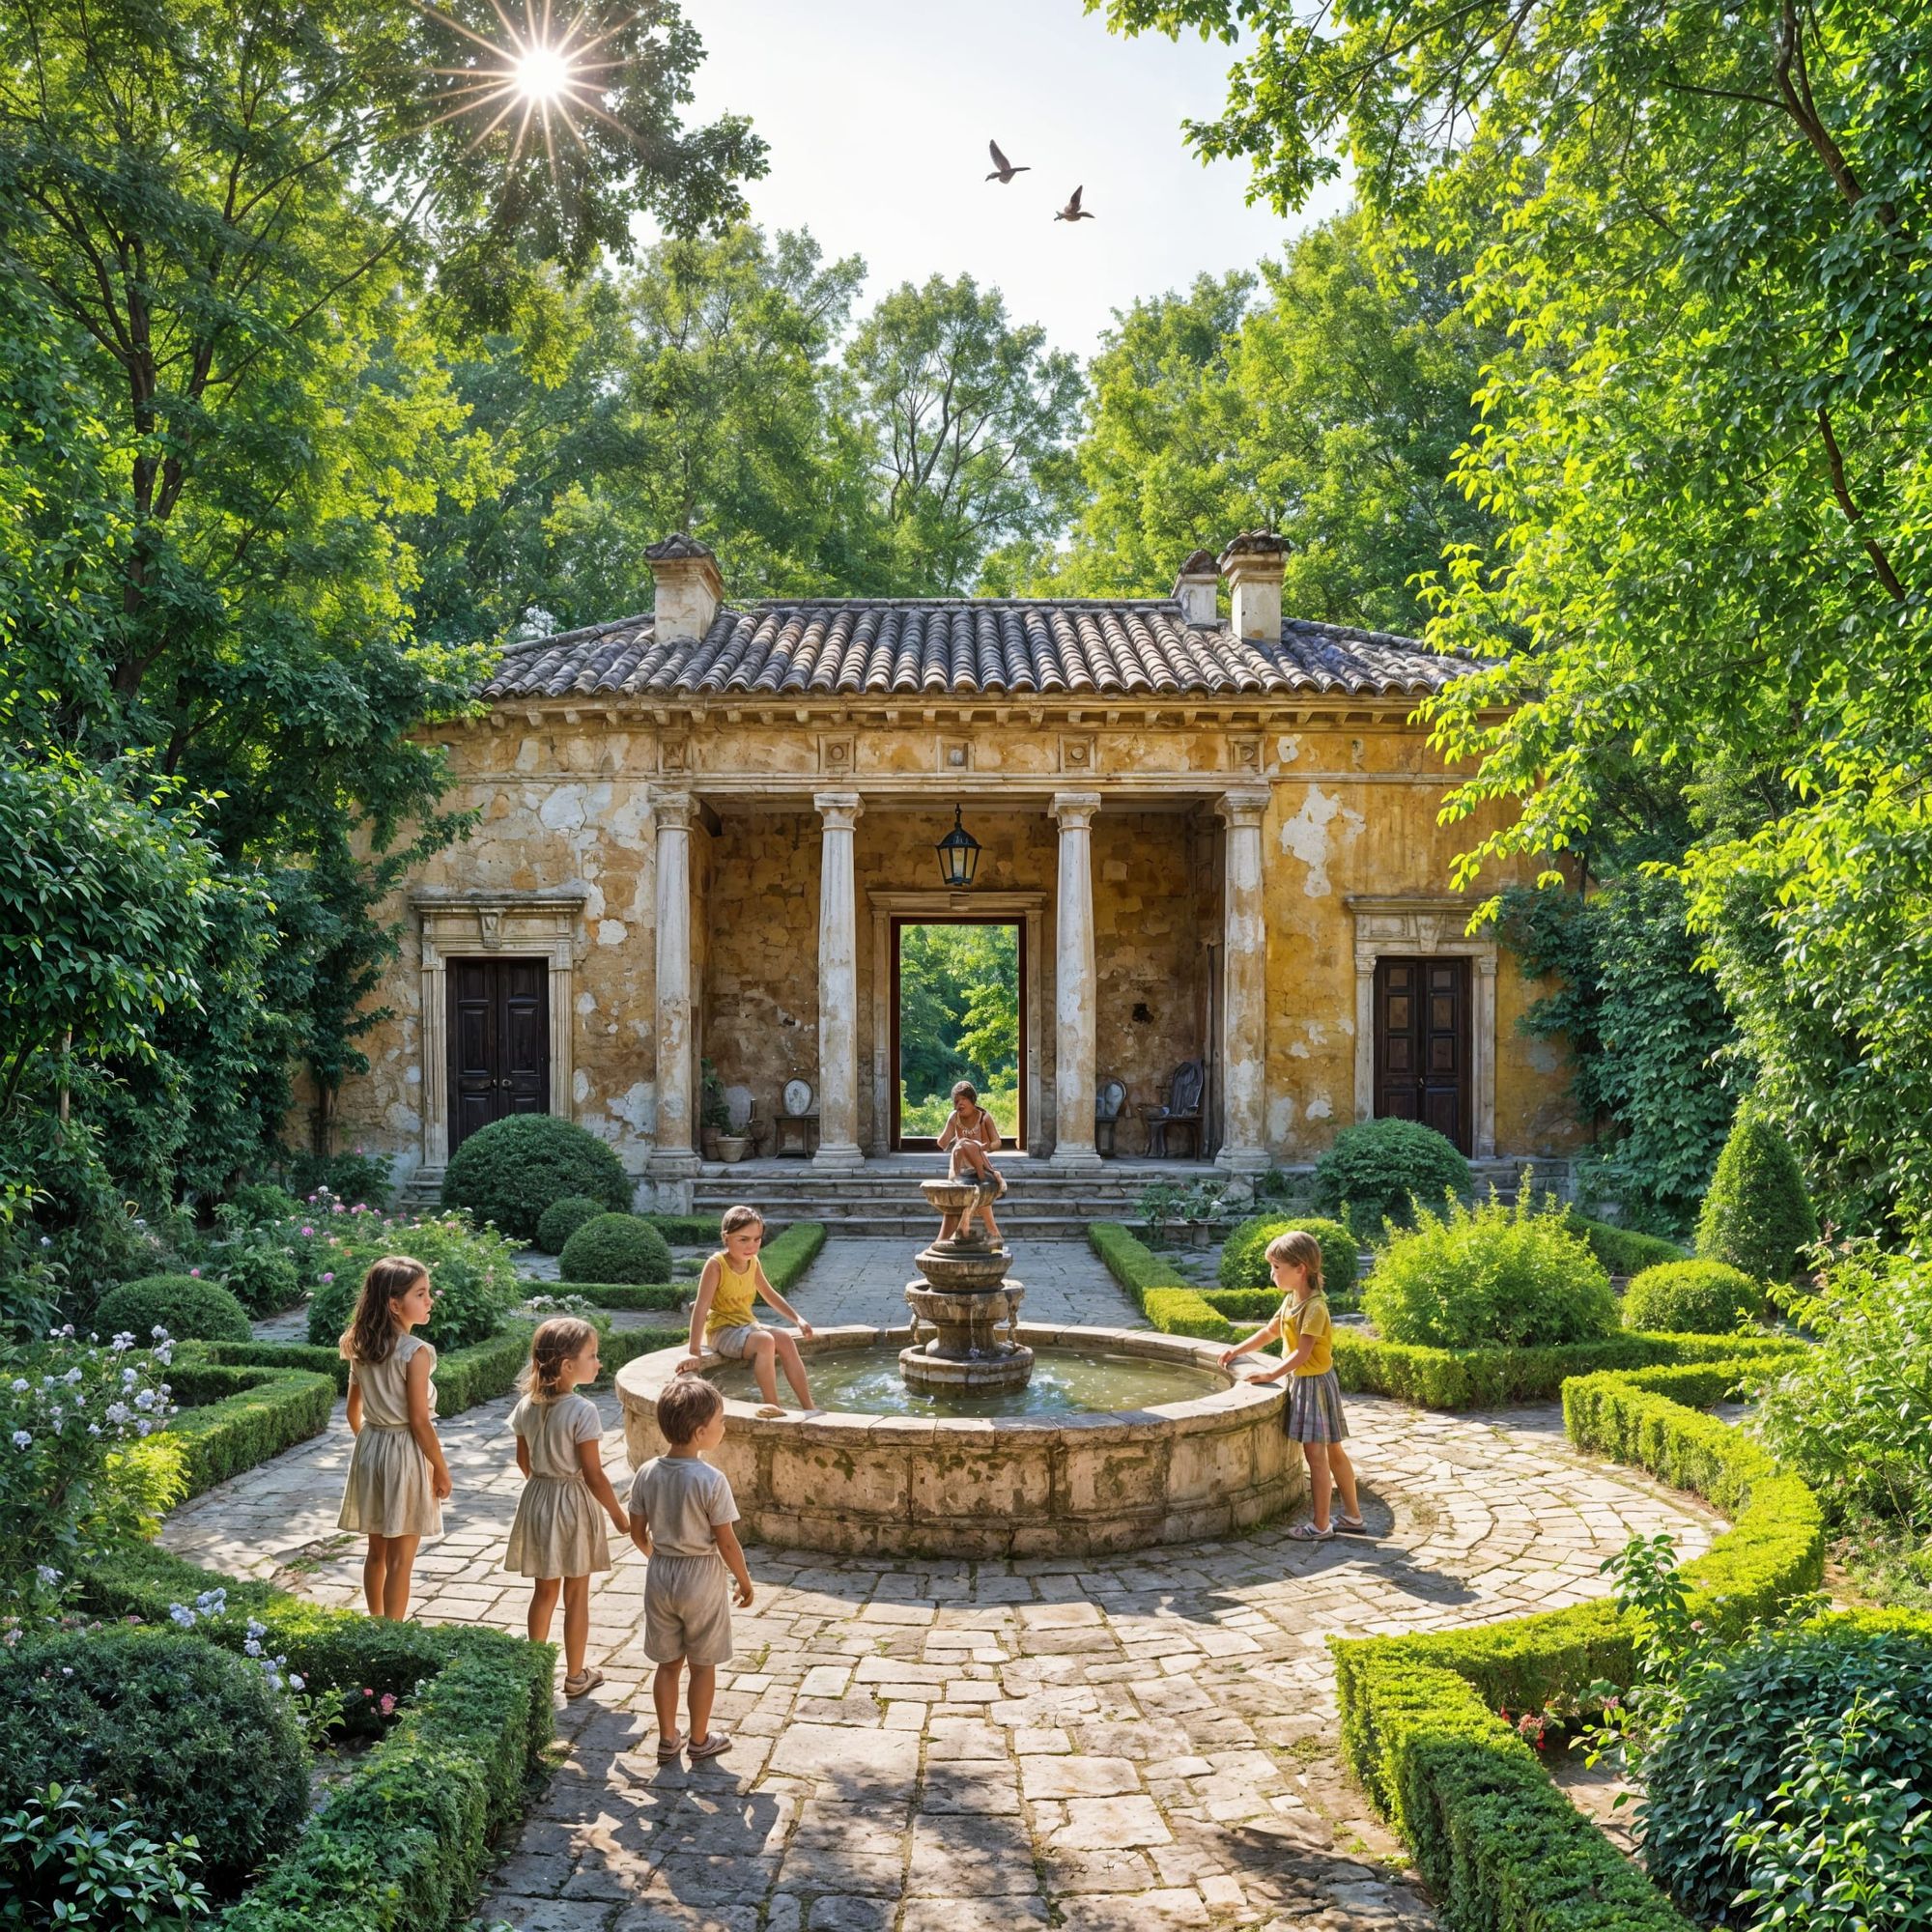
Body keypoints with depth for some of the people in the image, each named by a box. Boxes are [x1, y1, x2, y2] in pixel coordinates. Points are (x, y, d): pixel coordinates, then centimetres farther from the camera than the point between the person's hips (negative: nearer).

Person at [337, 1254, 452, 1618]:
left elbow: (354, 1412, 11)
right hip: (405, 1452, -7)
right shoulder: (415, 1352, -19)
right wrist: (441, 1470, -8)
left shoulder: (362, 1349, 3)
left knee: (376, 1550, 18)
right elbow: (419, 1421, -18)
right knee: (400, 1560, 2)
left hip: (369, 1449, 7)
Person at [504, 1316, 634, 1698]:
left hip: (537, 1499, 6)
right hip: (573, 1503, -5)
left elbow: (523, 1460, 8)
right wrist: (618, 1515, -8)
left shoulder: (527, 1406, -3)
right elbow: (593, 1474, -19)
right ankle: (575, 1676, 20)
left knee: (544, 1591, 19)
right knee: (576, 1595, 9)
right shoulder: (583, 1412, -22)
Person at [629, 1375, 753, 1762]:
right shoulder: (711, 1480, -22)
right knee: (703, 1665, 13)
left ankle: (667, 1739, 29)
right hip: (702, 1576, -4)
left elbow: (638, 1534, 2)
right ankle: (700, 1740, 26)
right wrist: (745, 1582, -1)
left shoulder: (647, 1474, -7)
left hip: (660, 1575, 4)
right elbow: (726, 1543, -17)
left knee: (668, 1663, 18)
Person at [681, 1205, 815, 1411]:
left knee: (785, 1341, -16)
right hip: (721, 1330, -7)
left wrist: (797, 1318, 12)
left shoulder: (753, 1263, 4)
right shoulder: (716, 1265, -18)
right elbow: (701, 1307, -24)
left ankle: (808, 1408, -12)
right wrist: (694, 1352, -29)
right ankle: (772, 1407, -25)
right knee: (765, 1341, -31)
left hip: (748, 1325, 7)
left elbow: (770, 1295, 19)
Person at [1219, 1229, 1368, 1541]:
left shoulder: (1314, 1307, -22)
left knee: (1315, 1454, -4)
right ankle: (1353, 1516, 23)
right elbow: (1270, 1332, 20)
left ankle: (1320, 1526, 3)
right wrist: (1238, 1350, 17)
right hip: (1301, 1382, 9)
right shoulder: (1291, 1299, 7)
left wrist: (1271, 1375, -26)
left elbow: (1302, 1353, -25)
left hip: (1315, 1383, -9)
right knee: (1332, 1451, 15)